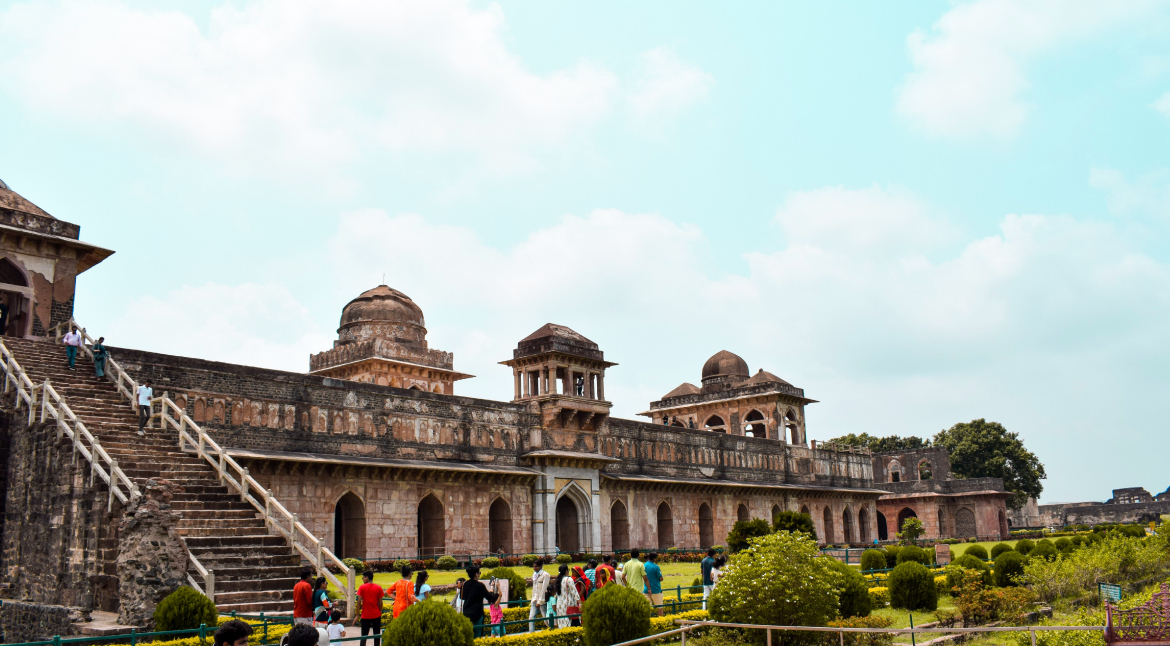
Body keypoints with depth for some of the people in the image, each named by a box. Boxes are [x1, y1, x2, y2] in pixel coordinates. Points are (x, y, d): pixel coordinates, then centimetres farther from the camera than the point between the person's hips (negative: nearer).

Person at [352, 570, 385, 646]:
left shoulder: (362, 587, -6)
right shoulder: (378, 588, -1)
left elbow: (359, 602, -9)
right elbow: (380, 603, -1)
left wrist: (357, 615, -3)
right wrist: (380, 612, 11)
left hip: (365, 615, -2)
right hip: (376, 615, 2)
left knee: (364, 636, 5)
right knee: (376, 635, 10)